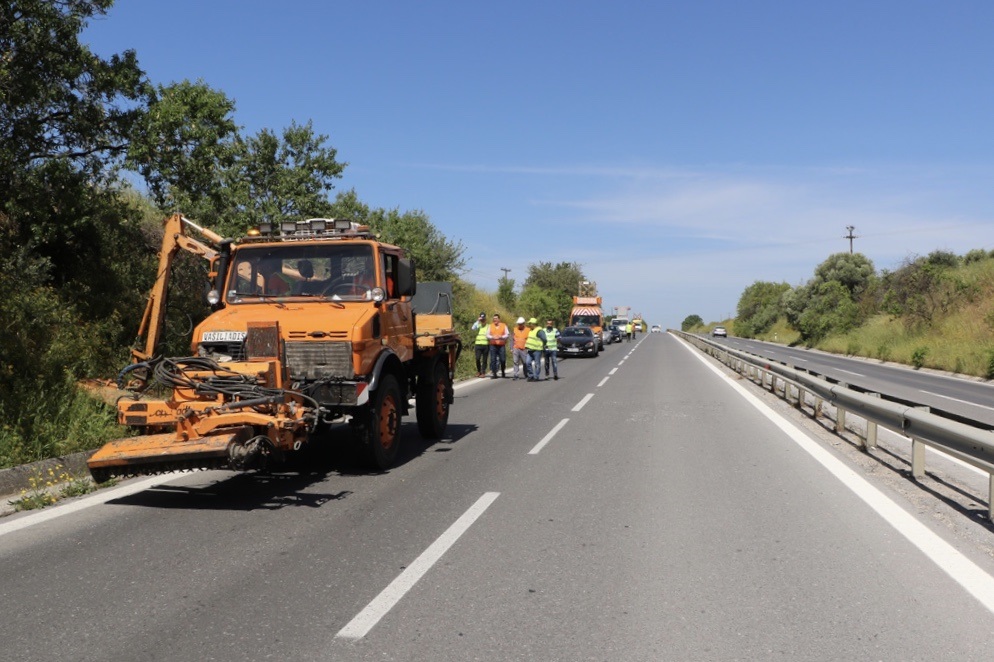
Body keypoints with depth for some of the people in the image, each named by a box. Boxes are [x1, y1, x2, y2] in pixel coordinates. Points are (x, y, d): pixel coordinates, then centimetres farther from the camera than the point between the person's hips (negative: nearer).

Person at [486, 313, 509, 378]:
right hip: (493, 345, 1)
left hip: (501, 345, -1)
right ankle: (493, 373, -1)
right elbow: (487, 335, 7)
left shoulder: (504, 326, 8)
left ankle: (503, 372, 20)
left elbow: (507, 334, 2)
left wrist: (501, 337, -15)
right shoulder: (490, 326, 12)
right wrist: (492, 337, -13)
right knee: (493, 359, -5)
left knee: (503, 359, -1)